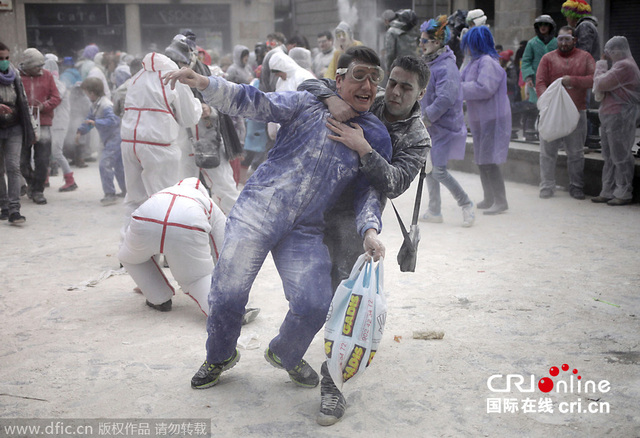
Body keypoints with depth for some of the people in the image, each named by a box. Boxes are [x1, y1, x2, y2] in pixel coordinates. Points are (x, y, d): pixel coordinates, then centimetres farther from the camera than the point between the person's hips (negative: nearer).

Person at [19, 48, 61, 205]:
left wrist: (43, 106, -12)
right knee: (23, 160, 7)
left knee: (42, 160, -2)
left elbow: (56, 97, 5)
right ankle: (32, 184, 32)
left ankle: (38, 191, 10)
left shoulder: (47, 76, 7)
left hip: (43, 124, 1)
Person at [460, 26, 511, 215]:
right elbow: (469, 84, 21)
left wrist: (459, 88, -18)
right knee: (481, 160, 15)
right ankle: (489, 199, 26)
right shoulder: (476, 61, 15)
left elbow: (484, 88, -25)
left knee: (489, 161, -10)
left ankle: (501, 201, -3)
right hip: (480, 118, 10)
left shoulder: (488, 62, -16)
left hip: (492, 119, -10)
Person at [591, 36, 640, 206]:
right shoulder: (620, 65, 20)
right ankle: (608, 192, 18)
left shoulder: (624, 66, -14)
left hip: (620, 117, -11)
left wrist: (600, 65, -1)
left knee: (620, 157, -5)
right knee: (610, 157, 13)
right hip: (610, 116, 11)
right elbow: (600, 86, 22)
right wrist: (599, 92, -1)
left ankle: (624, 194, 0)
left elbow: (602, 84, -17)